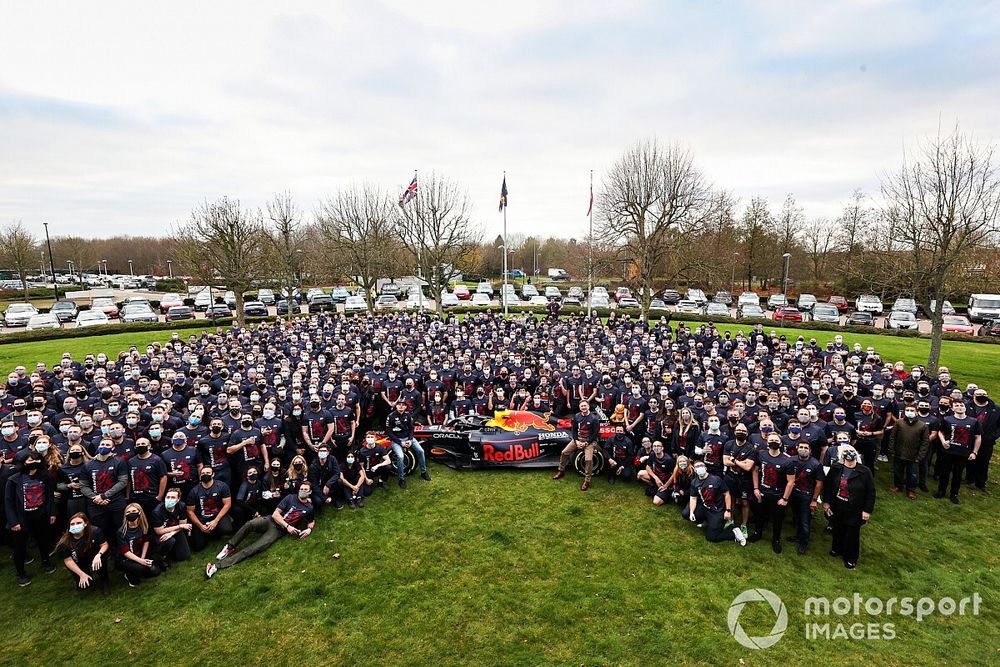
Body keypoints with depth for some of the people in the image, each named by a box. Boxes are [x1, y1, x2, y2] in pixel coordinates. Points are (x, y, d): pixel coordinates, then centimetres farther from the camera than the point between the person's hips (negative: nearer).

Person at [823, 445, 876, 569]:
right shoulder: (835, 468, -8)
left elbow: (871, 492, -8)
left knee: (852, 534, 13)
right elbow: (827, 485, 2)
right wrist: (826, 502, 1)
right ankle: (837, 549, 45)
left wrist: (867, 510, -8)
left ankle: (851, 558, 33)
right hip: (836, 509, 2)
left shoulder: (865, 471, -14)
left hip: (854, 512, -2)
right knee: (837, 531, 21)